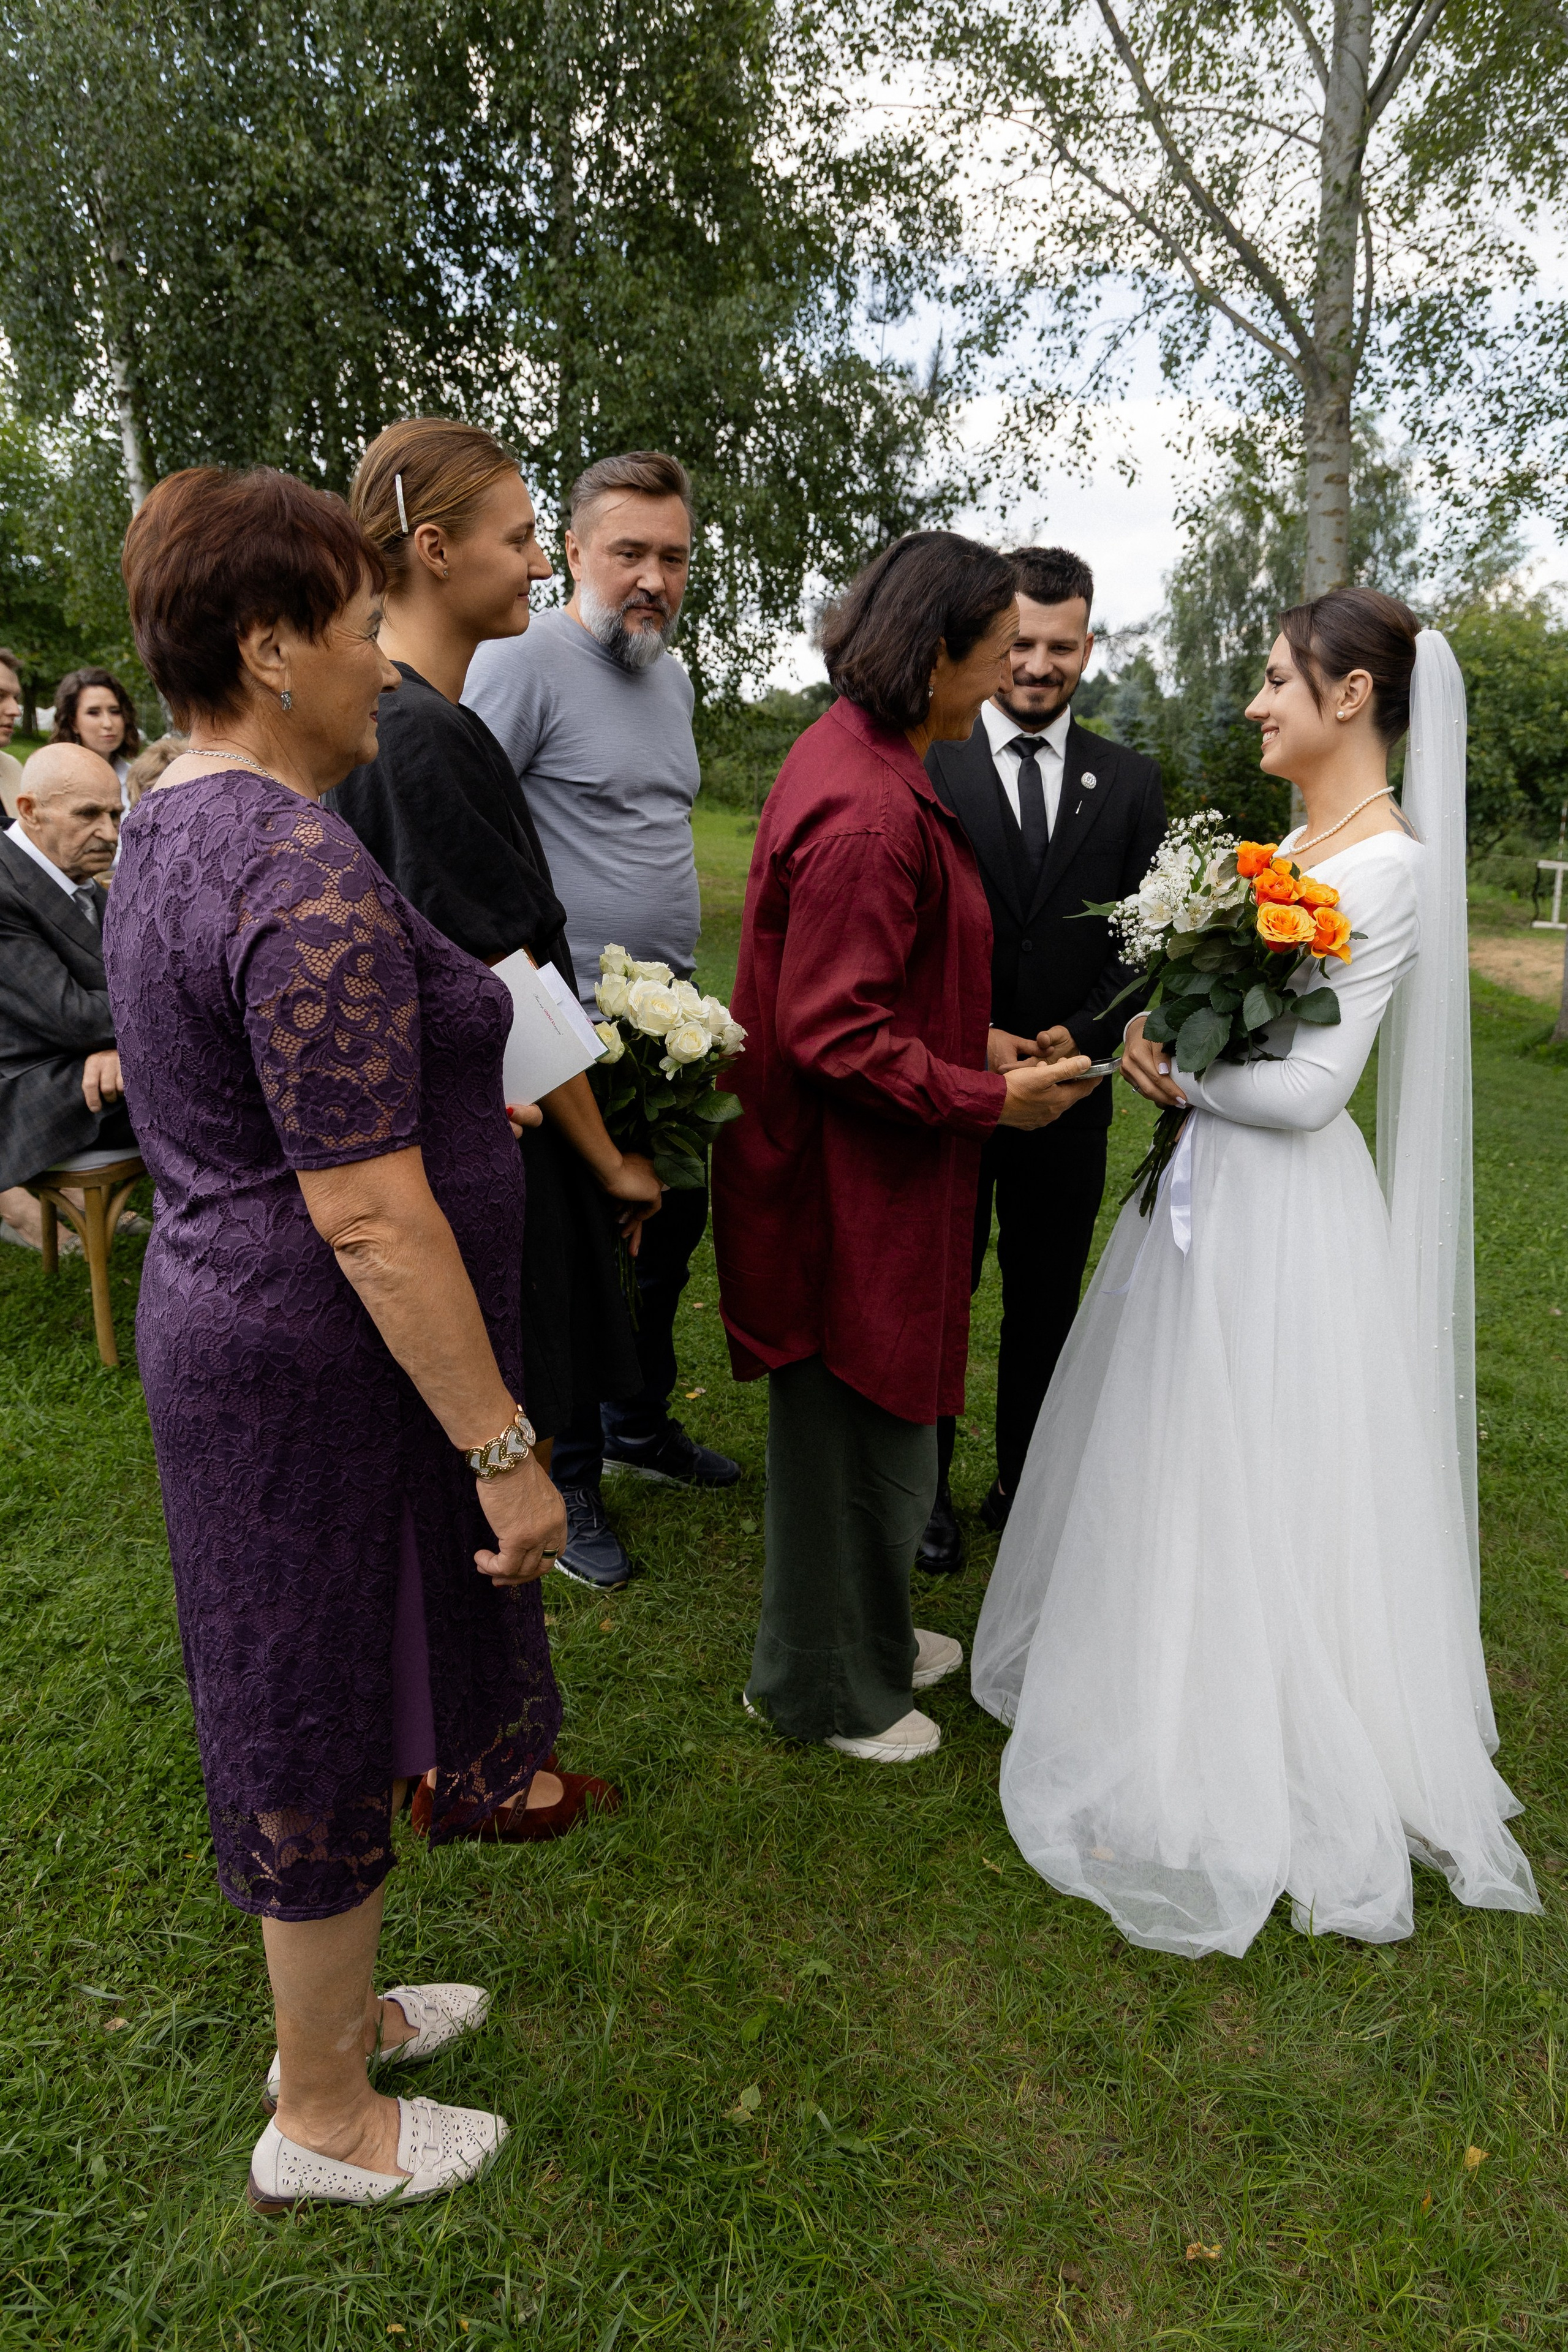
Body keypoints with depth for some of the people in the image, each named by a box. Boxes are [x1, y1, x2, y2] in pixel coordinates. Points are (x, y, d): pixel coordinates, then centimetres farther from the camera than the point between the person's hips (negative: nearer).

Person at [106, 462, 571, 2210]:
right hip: (328, 1365, -10)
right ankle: (322, 2127, 34)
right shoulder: (311, 879, -25)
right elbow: (372, 1218, -27)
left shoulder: (174, 824, 8)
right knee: (329, 1725, 9)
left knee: (313, 1707, 24)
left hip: (229, 1323, 10)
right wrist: (503, 1447, -21)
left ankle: (331, 2008, 47)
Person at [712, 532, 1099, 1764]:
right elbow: (835, 1032, -26)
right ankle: (827, 1686, 31)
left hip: (855, 1167, 11)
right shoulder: (869, 814, -26)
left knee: (863, 1422, 24)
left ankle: (862, 1632, 45)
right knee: (857, 1426, 8)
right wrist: (989, 1097, -17)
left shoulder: (851, 753, 8)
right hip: (853, 1178, -10)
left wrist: (977, 1039, 10)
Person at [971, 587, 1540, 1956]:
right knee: (1177, 1468, 20)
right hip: (1212, 1190, 9)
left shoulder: (1391, 862, -17)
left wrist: (1184, 1080, -8)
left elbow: (1312, 1085, -22)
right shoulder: (1300, 842, 10)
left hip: (1284, 1214, -9)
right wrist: (1174, 1055, -6)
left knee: (1251, 1493, 4)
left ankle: (1246, 1779, 25)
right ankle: (1169, 1685, 42)